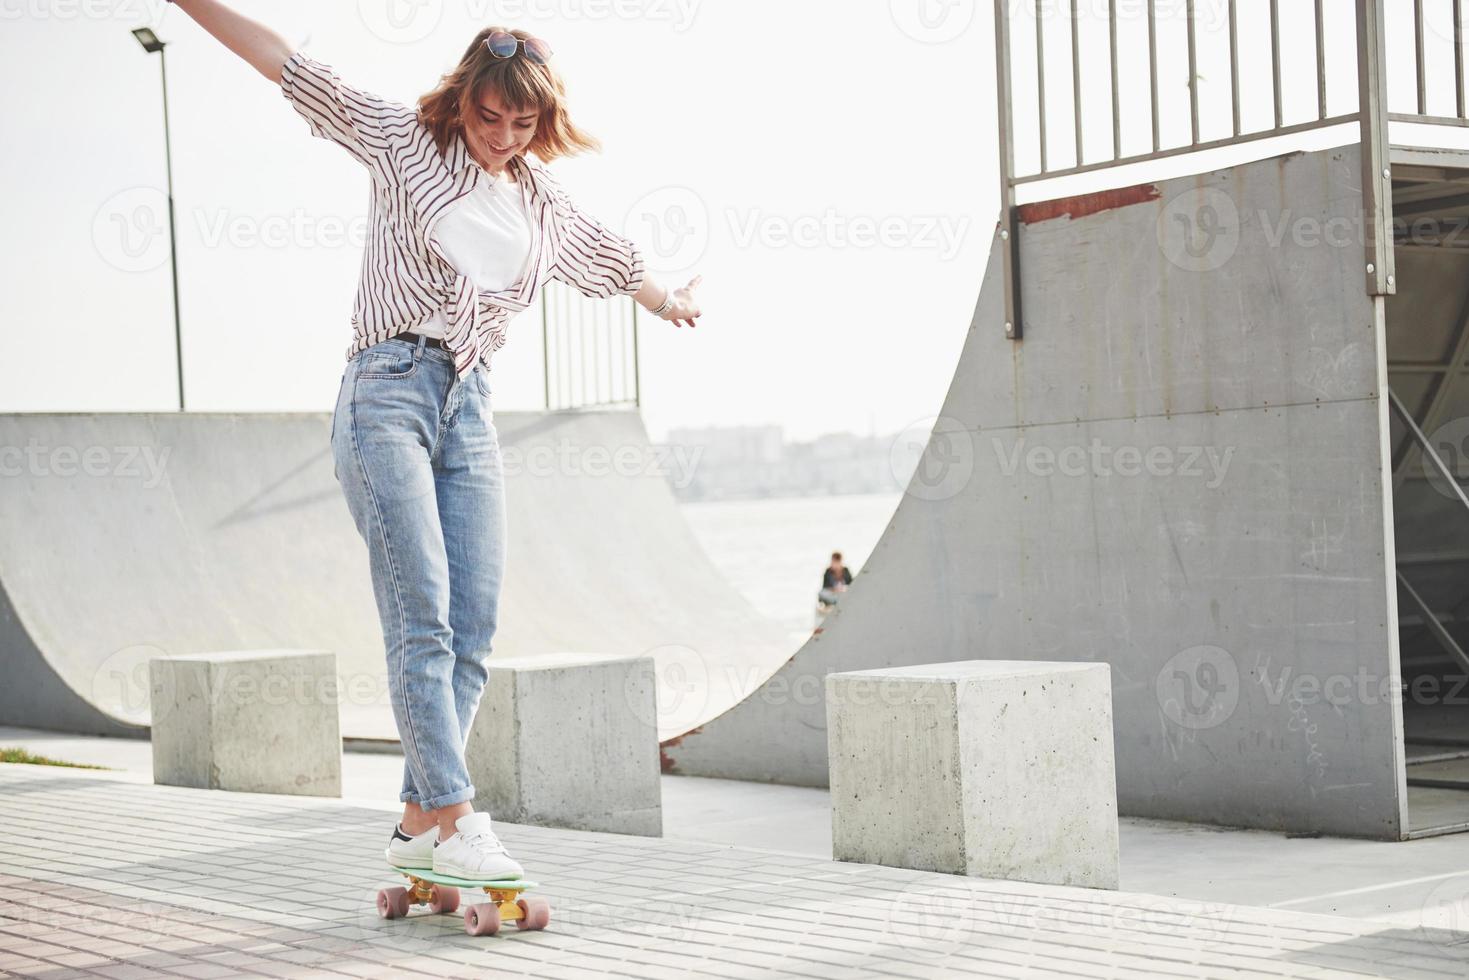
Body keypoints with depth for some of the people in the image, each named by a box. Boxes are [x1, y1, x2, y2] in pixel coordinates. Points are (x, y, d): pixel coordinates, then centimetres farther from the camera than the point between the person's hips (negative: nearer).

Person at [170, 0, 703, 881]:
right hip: (388, 393, -5)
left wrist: (672, 305, 52)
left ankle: (419, 821, 4)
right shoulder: (404, 141, 5)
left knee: (475, 627, -2)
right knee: (422, 617, -13)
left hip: (470, 409, 5)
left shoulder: (546, 206, 17)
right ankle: (453, 823, -14)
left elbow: (615, 262, 36)